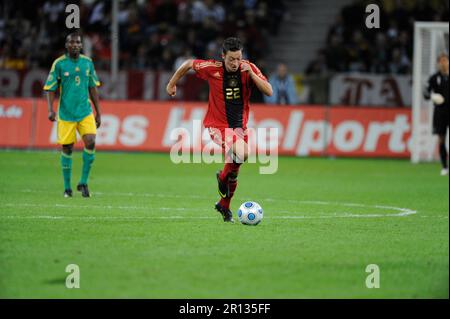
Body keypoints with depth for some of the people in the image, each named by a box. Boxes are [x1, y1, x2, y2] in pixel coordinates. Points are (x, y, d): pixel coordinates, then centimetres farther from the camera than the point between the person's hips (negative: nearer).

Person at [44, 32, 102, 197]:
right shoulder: (59, 64, -4)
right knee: (67, 149, 3)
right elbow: (50, 89, -3)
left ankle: (83, 182, 0)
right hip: (66, 114, -2)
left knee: (90, 142, -14)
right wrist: (50, 109, -17)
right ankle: (67, 187, 17)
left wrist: (98, 113, 13)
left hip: (85, 112, 2)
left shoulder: (87, 62, 6)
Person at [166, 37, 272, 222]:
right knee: (242, 152, -29)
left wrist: (251, 74, -26)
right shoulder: (212, 68, -15)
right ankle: (223, 177, 0)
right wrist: (172, 83, 10)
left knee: (234, 169, 11)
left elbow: (269, 92, -15)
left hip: (239, 125, 4)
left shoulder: (249, 68, -9)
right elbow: (189, 64, 2)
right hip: (217, 124, -4)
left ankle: (224, 206, 34)